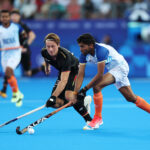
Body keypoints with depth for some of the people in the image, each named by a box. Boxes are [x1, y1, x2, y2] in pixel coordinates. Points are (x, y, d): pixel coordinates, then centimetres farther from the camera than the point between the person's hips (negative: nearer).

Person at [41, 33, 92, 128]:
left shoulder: (65, 56, -39)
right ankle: (83, 101, 16)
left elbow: (64, 81, -46)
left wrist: (53, 96, -54)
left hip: (75, 70, -7)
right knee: (56, 104, -4)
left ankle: (89, 120, -23)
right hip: (63, 72, 7)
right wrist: (47, 66, 26)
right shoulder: (44, 52, -21)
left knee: (68, 95, -33)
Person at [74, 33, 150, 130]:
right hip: (112, 69, 9)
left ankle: (98, 118, -12)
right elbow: (81, 75, -9)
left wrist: (85, 89, -30)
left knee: (96, 86, -25)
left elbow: (100, 75, -32)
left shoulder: (101, 50, -31)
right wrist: (75, 93, -19)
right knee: (131, 98, 12)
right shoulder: (84, 54, -8)